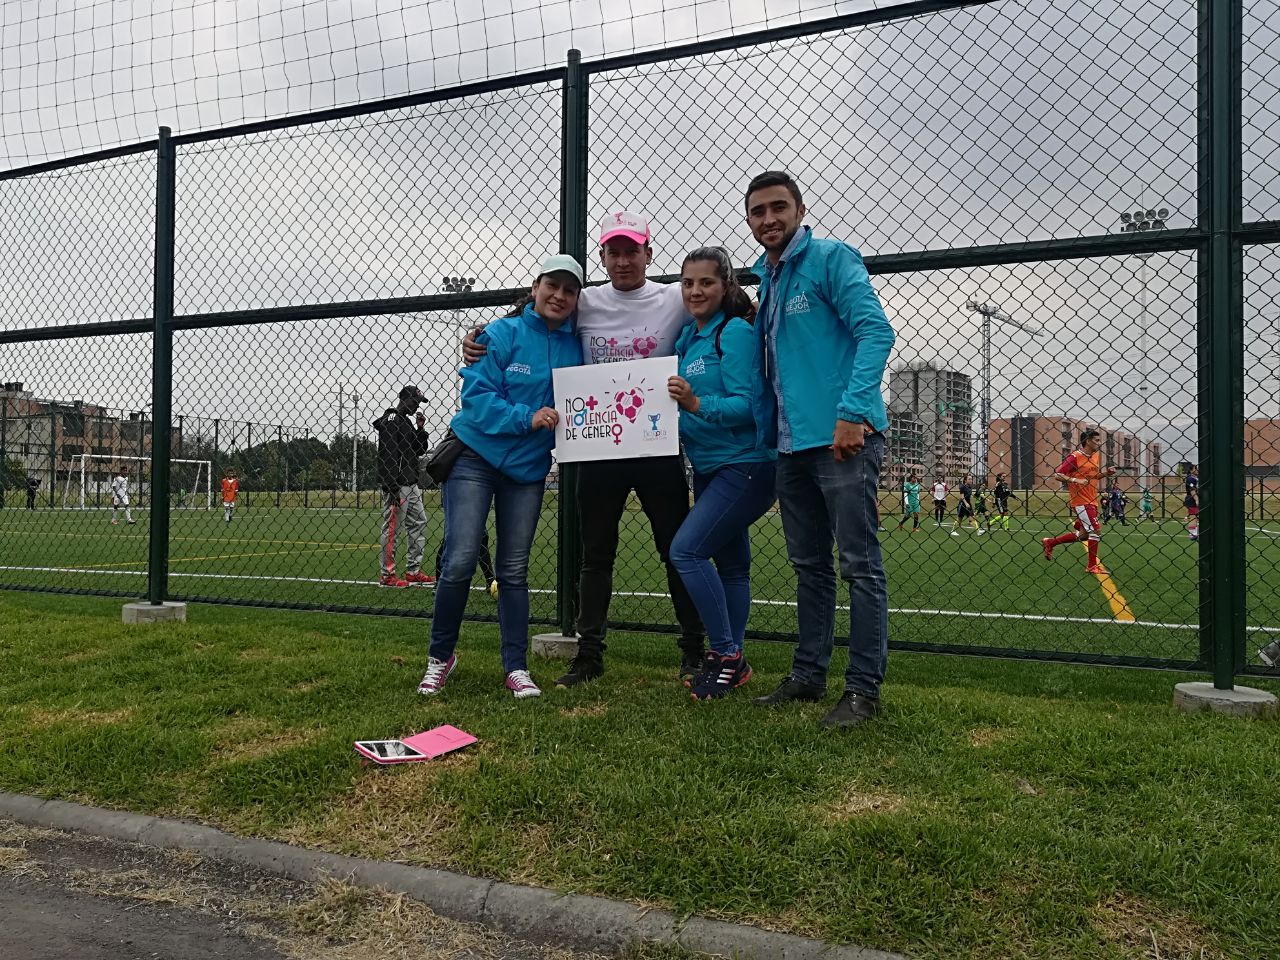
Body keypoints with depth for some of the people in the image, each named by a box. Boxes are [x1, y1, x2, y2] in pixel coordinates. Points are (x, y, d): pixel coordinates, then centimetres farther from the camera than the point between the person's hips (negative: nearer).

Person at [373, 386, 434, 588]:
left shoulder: (406, 422, 19)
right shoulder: (391, 420, -10)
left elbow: (420, 450, 22)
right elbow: (387, 457, -18)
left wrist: (420, 429, 7)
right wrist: (392, 489, -23)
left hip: (411, 484, 10)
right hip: (396, 485, -10)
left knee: (419, 524, 12)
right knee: (392, 528, -6)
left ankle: (413, 572, 17)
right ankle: (386, 575, -2)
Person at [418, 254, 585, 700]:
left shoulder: (576, 347, 3)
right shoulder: (502, 334, -9)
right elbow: (476, 396, -14)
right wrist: (527, 418, -23)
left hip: (529, 468, 4)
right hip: (475, 457, -4)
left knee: (514, 570, 7)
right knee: (460, 561, -9)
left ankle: (516, 667, 13)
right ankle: (440, 655, 11)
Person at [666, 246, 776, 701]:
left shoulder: (735, 332, -13)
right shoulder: (686, 338, 11)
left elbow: (745, 405, -21)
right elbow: (680, 405, 15)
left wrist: (695, 404, -33)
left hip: (745, 464, -9)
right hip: (709, 470, 9)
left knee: (686, 549, -17)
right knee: (729, 563, 14)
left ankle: (726, 654, -5)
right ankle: (732, 663, 23)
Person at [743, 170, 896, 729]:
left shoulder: (830, 259, -4)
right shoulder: (765, 282, 19)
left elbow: (876, 331, -15)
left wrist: (852, 411, -24)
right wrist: (765, 438, 18)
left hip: (842, 438, -8)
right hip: (791, 447, 9)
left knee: (859, 566, -4)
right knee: (809, 567, 14)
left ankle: (864, 688, 2)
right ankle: (808, 676, 24)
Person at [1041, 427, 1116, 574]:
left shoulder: (1096, 456, 11)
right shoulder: (1075, 457, -13)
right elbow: (1057, 475, -15)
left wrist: (1106, 473, 6)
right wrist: (1075, 480, -25)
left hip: (1092, 501, 9)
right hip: (1081, 501, -9)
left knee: (1084, 534, 14)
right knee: (1096, 531, -9)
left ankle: (1050, 542, 26)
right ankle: (1092, 566, 2)